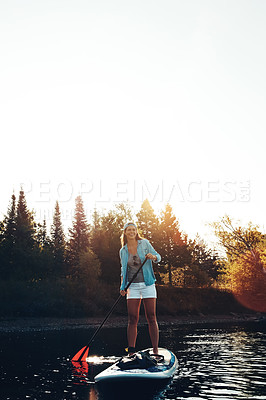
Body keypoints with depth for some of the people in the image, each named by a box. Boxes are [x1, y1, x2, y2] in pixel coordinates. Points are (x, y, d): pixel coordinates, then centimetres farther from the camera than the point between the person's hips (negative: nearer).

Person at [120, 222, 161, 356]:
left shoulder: (144, 243, 0)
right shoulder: (123, 251, 8)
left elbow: (158, 257, 3)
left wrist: (153, 257, -20)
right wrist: (122, 287, 4)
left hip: (148, 284, -2)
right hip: (132, 287, 2)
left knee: (151, 318, -2)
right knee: (132, 319, -2)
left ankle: (155, 350, 3)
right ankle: (131, 352, 0)